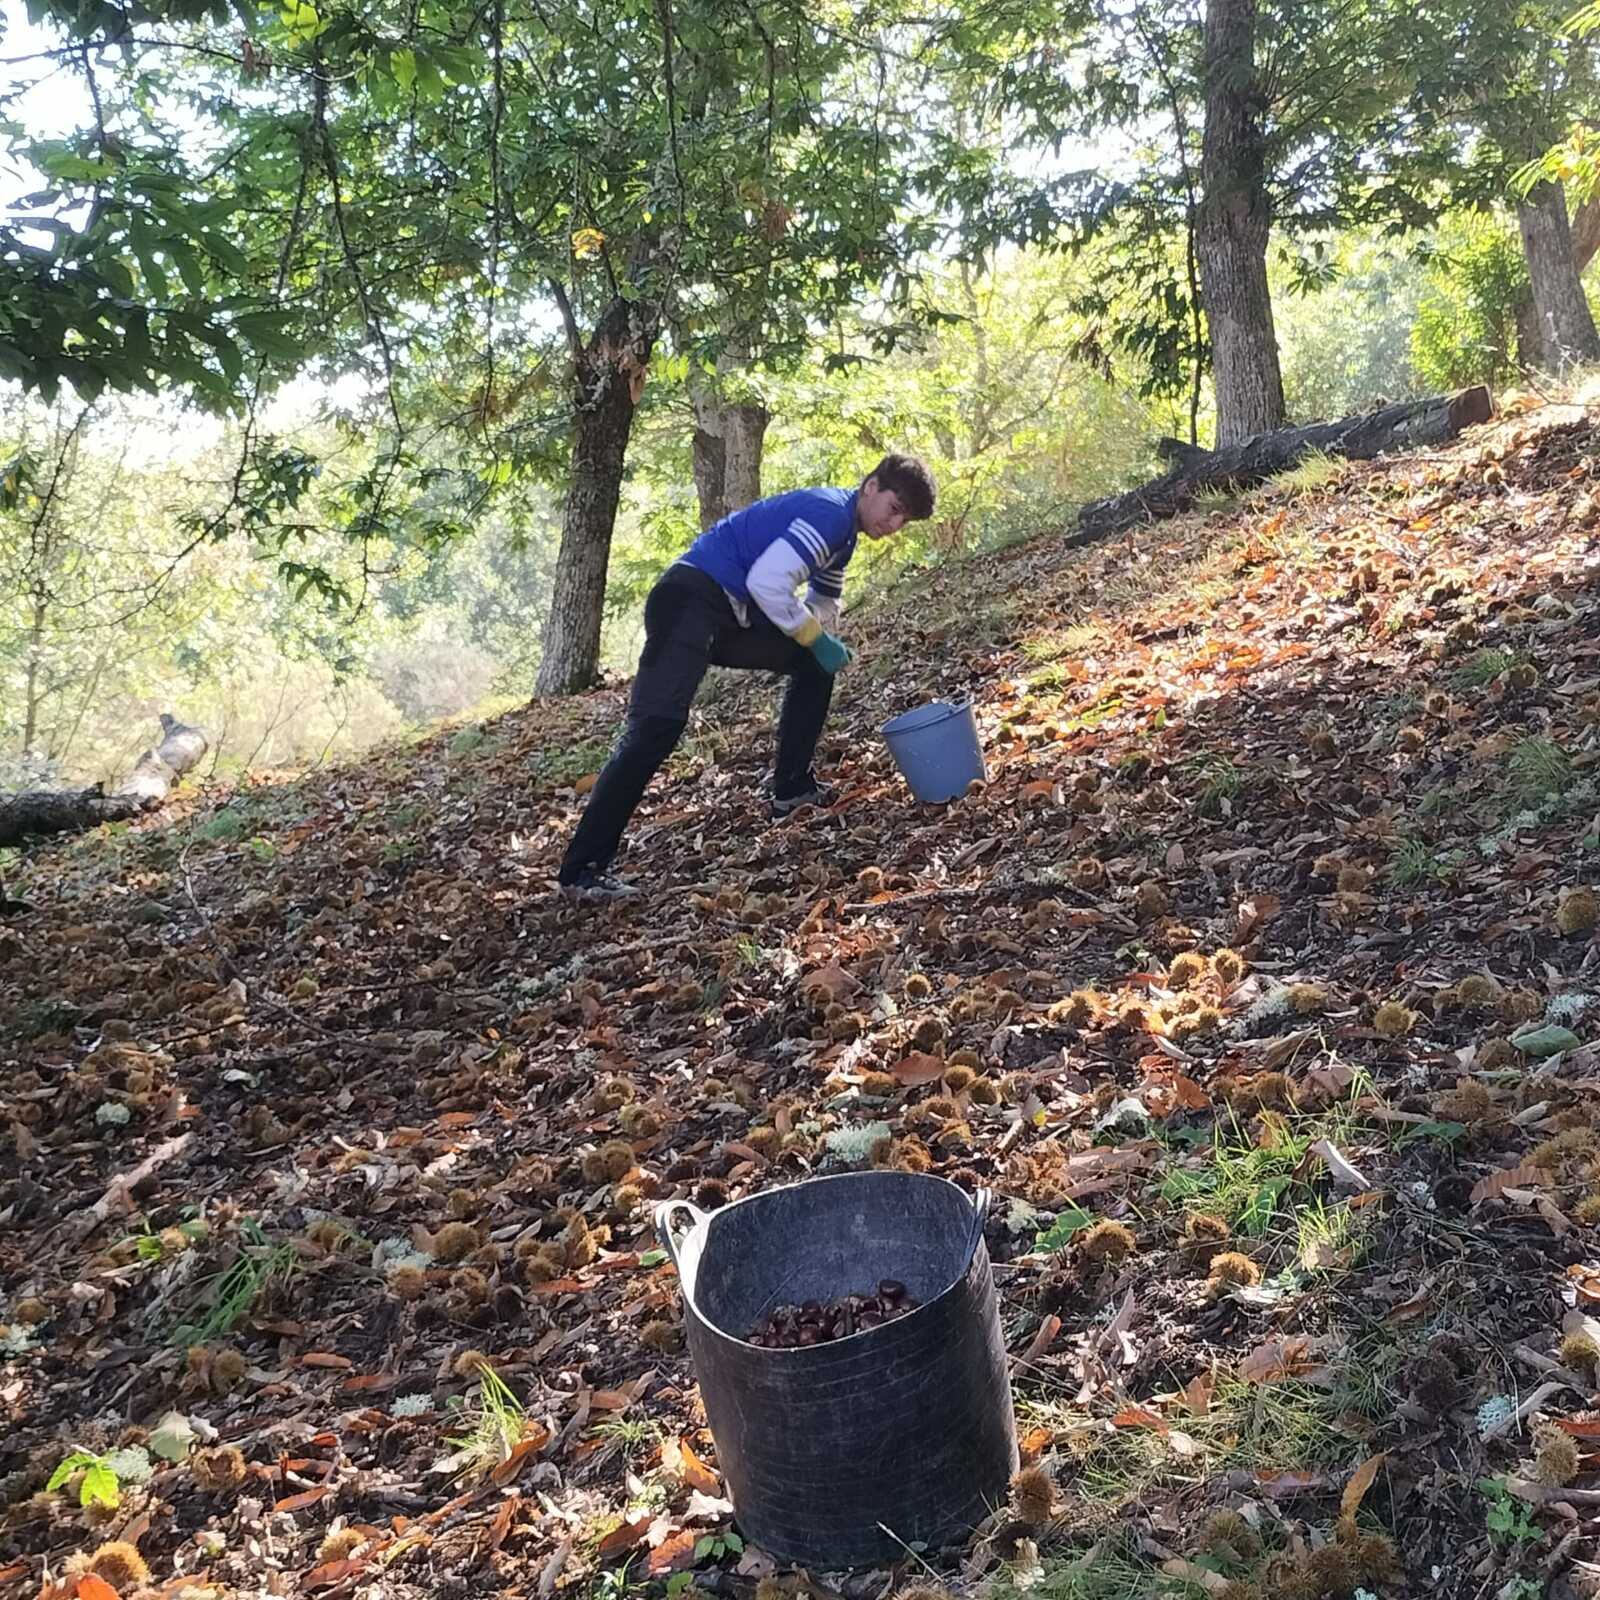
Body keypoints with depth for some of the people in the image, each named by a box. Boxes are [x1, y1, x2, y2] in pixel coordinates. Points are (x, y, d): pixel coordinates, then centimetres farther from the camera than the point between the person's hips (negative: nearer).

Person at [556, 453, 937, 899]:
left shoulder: (843, 531, 19)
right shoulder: (830, 511, -13)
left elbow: (823, 600, 31)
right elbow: (767, 582, -23)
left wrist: (823, 644, 11)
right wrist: (815, 637, -11)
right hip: (691, 597, -11)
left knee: (815, 667, 20)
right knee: (658, 725, -22)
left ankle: (792, 787, 25)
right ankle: (583, 869, -24)